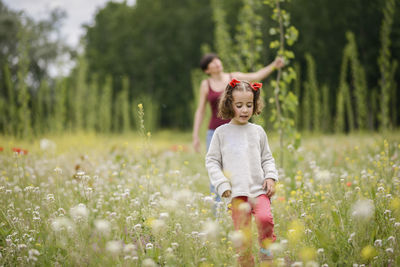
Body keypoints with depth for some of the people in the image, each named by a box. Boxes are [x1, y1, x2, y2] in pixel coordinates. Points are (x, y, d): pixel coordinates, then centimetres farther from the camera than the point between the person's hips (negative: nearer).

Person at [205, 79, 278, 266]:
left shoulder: (258, 131, 13)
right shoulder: (222, 133, 7)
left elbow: (267, 158, 20)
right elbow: (211, 161, 8)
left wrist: (270, 177, 2)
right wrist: (222, 184, -3)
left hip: (259, 190, 1)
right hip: (237, 193, -1)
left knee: (265, 218, -26)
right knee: (243, 238, -4)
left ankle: (266, 251, -4)